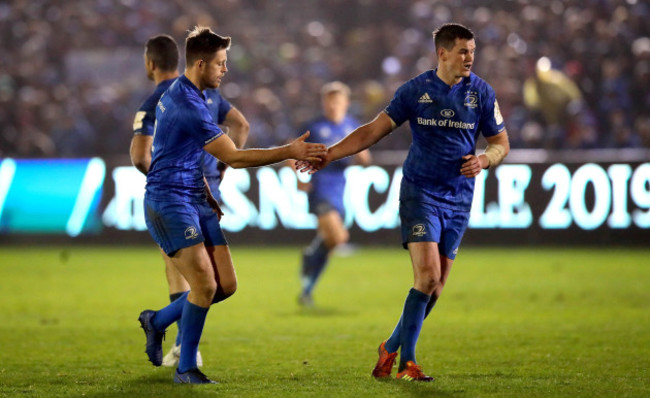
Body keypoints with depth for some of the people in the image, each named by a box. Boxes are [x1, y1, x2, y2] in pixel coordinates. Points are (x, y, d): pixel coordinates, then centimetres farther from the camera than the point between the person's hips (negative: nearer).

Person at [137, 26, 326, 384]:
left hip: (195, 202, 10)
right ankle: (186, 369, -1)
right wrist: (289, 152, -18)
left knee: (226, 285, 3)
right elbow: (233, 158, -20)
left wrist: (207, 197, 22)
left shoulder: (183, 95, 13)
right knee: (205, 285, -15)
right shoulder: (187, 105, -19)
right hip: (168, 202, -10)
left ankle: (157, 321, 22)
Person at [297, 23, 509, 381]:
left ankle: (392, 348, 20)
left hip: (458, 200, 3)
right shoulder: (415, 90, -2)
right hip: (419, 192, -3)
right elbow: (374, 130, 2)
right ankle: (407, 360, -5)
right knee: (428, 274, -17)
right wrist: (327, 156, -5)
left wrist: (483, 160, -13)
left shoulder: (481, 93, 2)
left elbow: (500, 143, 10)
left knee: (436, 285, 2)